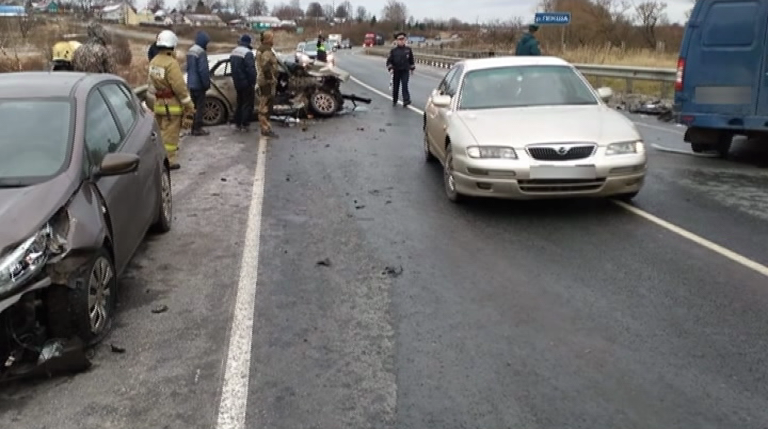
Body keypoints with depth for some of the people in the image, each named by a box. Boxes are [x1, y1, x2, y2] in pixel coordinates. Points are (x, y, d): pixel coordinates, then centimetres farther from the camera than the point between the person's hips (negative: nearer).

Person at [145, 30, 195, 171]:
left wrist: (152, 99, 21)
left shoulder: (153, 62, 7)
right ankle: (168, 160, 3)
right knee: (170, 133, -1)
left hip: (157, 103, 8)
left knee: (161, 131, 19)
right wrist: (189, 105, -15)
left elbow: (151, 84, 13)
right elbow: (179, 87, -21)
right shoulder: (171, 63, -19)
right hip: (171, 105, -8)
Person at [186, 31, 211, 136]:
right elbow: (203, 70, -21)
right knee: (200, 107, -3)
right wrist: (207, 84, -14)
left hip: (191, 84, 9)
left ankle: (193, 127, 20)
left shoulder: (190, 51, 12)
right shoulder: (201, 52, -18)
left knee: (194, 106, 15)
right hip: (199, 84, -9)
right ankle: (197, 128, -1)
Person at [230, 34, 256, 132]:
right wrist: (253, 82, -16)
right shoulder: (247, 53, -18)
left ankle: (238, 124, 21)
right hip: (246, 83, -8)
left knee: (239, 103, 18)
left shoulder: (233, 52, 11)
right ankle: (244, 125, 0)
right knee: (247, 104, 0)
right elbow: (251, 69, -23)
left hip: (237, 82, 8)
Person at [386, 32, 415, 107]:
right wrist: (390, 68, -13)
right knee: (395, 87, 8)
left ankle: (406, 100, -18)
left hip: (405, 71, -1)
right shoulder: (393, 50, -1)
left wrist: (412, 68, 17)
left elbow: (411, 60, 14)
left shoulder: (408, 49, 3)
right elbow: (389, 60, 0)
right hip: (396, 71, 1)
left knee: (405, 85, -13)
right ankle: (394, 101, 23)